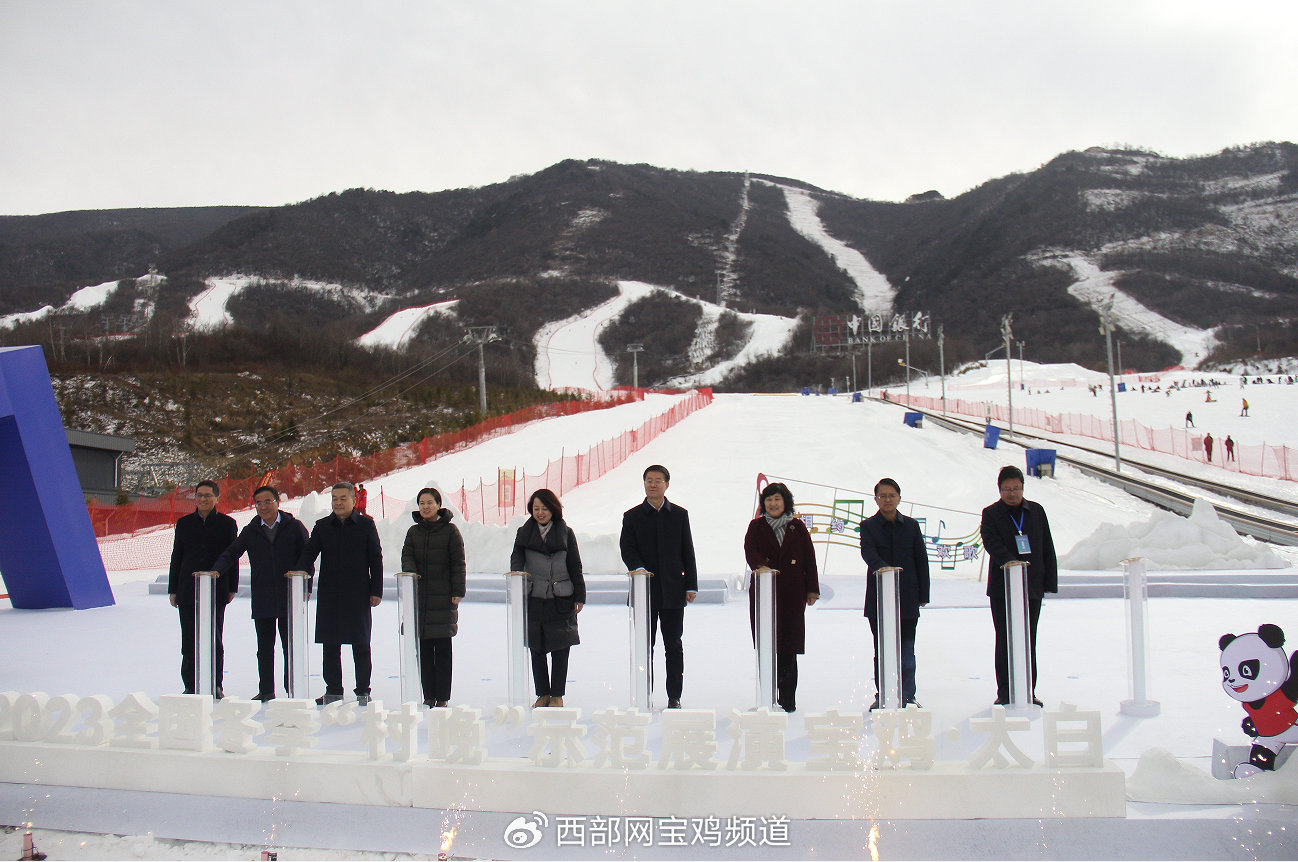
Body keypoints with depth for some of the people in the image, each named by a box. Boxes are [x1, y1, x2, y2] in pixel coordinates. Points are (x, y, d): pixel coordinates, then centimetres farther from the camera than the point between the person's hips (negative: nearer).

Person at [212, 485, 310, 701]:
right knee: (264, 648, 9)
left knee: (290, 647, 2)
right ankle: (266, 690, 17)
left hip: (289, 596, -3)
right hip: (261, 600, 3)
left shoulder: (294, 527, 2)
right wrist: (216, 570, -13)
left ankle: (293, 690, 9)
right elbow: (231, 554, 6)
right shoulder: (250, 531, 9)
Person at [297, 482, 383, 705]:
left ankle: (363, 691, 10)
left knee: (360, 645, 2)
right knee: (330, 645, 7)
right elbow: (309, 552, 1)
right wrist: (300, 571, -20)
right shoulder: (322, 526, 8)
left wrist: (376, 591, -3)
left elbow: (376, 559, 2)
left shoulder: (366, 525, 2)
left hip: (358, 594, -3)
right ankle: (333, 690, 17)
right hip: (329, 595, 3)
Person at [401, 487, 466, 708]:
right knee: (424, 648, 5)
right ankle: (429, 695, 12)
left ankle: (443, 696, 5)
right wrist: (410, 571, -19)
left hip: (443, 597, -4)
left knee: (443, 649, -1)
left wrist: (458, 592, -7)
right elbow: (407, 556, 4)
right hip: (420, 596, 4)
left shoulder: (450, 530, 0)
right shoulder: (414, 531, 12)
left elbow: (458, 563, -1)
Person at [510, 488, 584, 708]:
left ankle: (557, 694, 10)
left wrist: (579, 596, 4)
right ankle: (543, 694, 16)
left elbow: (575, 566, 7)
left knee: (560, 649, 0)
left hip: (560, 600, -1)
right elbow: (517, 557, -3)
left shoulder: (565, 533, 6)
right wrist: (517, 573, -25)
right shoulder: (524, 533, 9)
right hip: (532, 600, 1)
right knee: (536, 649, 5)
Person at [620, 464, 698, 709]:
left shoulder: (679, 514, 9)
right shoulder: (632, 516, 6)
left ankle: (674, 696, 11)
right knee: (645, 645, 3)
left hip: (673, 590, 1)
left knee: (674, 645, 4)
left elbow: (688, 552, 8)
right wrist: (639, 568, -22)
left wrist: (691, 585, 1)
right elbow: (627, 549, -2)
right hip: (644, 589, -1)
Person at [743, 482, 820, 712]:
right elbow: (750, 550, -7)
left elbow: (809, 558, 10)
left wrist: (812, 589, 5)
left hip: (792, 592, 0)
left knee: (789, 647, -2)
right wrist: (761, 566, -28)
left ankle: (788, 698, 4)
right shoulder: (756, 526, 9)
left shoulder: (798, 527, 10)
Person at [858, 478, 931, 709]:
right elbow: (868, 552, -16)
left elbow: (921, 560, 8)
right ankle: (882, 695, 13)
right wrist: (881, 567, -37)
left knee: (906, 650, 2)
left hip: (907, 596, 1)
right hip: (878, 597, -1)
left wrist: (923, 594, 4)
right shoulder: (868, 526, 3)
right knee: (881, 650, 5)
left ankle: (907, 696, 11)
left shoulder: (911, 525, 8)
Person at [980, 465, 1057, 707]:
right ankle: (1004, 692, 8)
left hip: (1033, 587, 2)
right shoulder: (991, 514, 1)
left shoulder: (1036, 511, 11)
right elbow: (992, 544, -15)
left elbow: (1047, 549, 12)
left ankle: (1028, 691, 14)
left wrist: (1050, 581, 5)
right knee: (1005, 641, 2)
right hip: (1002, 587, -2)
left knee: (1029, 641, 7)